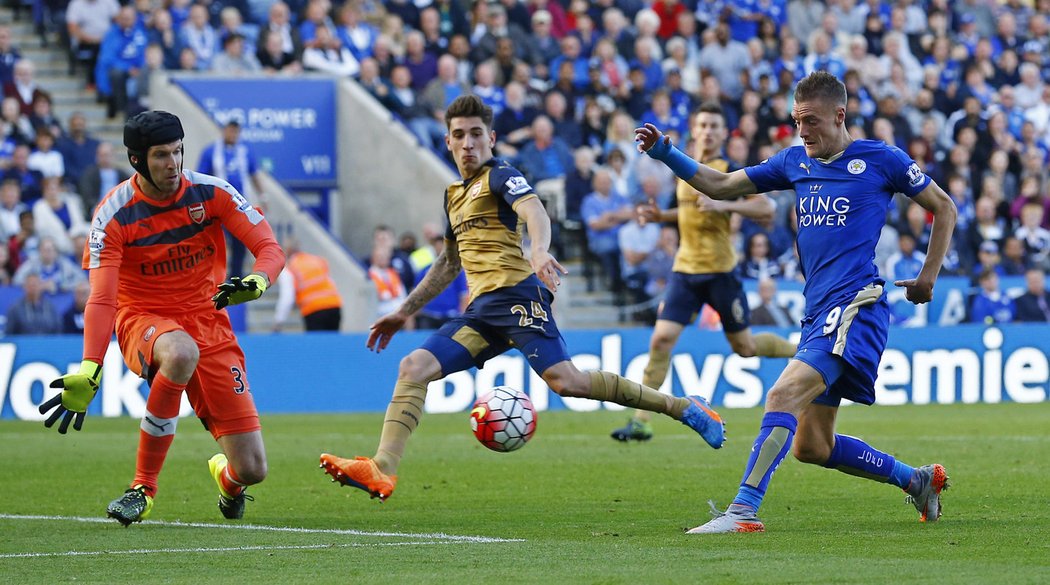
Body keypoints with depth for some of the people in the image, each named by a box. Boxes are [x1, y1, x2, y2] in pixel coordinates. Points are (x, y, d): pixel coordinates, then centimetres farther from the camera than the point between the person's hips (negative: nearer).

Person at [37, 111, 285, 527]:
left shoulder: (210, 193, -8)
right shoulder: (113, 216, -14)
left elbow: (270, 249, -6)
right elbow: (101, 300, -20)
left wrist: (256, 283, -31)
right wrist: (89, 372, -35)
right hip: (141, 319, -2)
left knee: (252, 470, -6)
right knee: (181, 353, -44)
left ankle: (225, 476, 38)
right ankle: (143, 487, -27)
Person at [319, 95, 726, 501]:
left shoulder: (500, 176, 0)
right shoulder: (454, 194, 24)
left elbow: (534, 212, -21)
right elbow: (450, 262, 36)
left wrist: (539, 251, -44)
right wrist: (405, 312, 36)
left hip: (516, 295, -8)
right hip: (480, 309, 8)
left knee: (566, 382, -23)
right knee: (413, 368, -9)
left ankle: (682, 408, -15)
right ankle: (382, 471, -19)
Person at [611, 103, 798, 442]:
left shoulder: (729, 170, -8)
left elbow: (766, 207, -15)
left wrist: (724, 205, -27)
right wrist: (660, 216, 11)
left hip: (720, 271, -5)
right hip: (685, 270, 5)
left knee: (744, 347, 6)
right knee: (661, 338, -9)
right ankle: (640, 422, -6)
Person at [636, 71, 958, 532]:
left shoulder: (880, 160, 0)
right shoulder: (795, 161, 16)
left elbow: (943, 208, 10)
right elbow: (720, 186, 19)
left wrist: (928, 278, 7)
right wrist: (665, 153, 6)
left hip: (855, 306, -8)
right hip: (817, 313, 8)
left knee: (783, 394, -27)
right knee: (812, 446, 9)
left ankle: (744, 511, -33)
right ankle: (918, 480, 27)